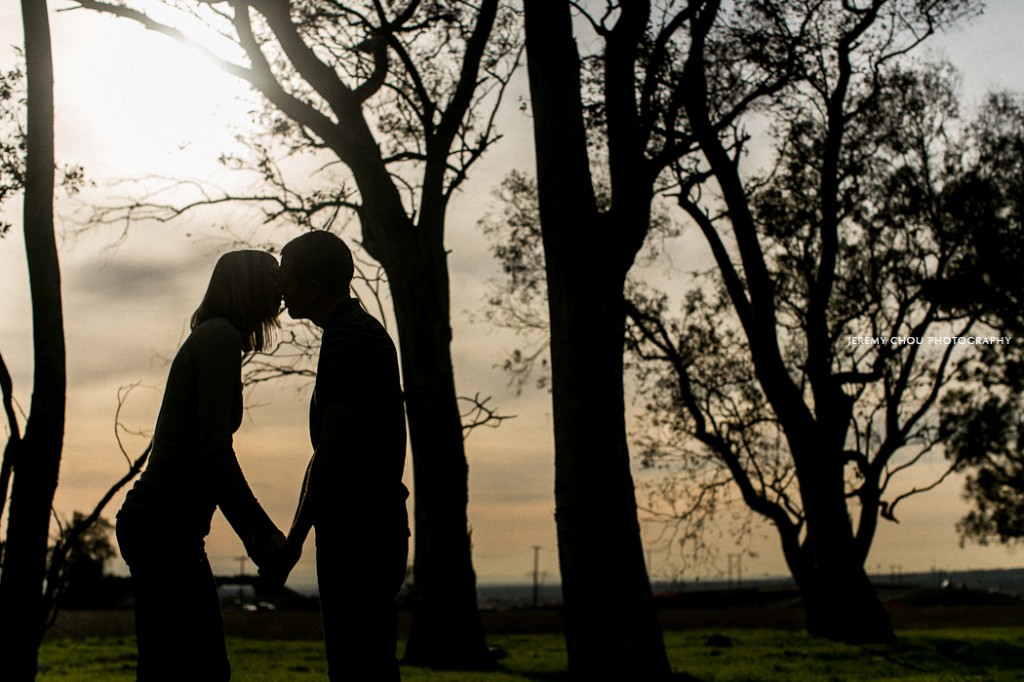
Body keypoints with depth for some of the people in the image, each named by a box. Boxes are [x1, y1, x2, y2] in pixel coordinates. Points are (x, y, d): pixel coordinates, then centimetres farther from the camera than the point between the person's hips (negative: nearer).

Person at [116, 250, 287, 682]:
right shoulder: (221, 338, -9)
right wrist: (263, 532, -16)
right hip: (165, 527, -10)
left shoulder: (212, 338, 21)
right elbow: (214, 449, -20)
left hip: (164, 526, 10)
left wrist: (250, 533, 22)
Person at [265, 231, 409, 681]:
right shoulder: (365, 331, 19)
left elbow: (333, 447, -18)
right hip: (375, 523, 10)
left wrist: (295, 538, -13)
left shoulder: (347, 337, -12)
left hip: (356, 531, -10)